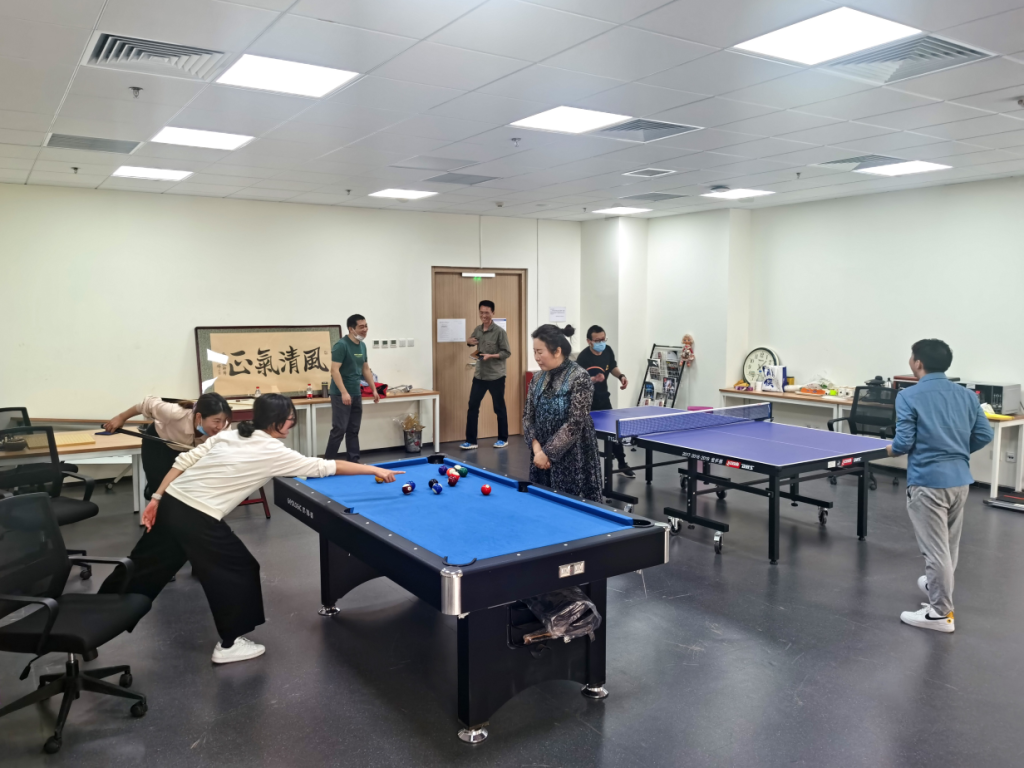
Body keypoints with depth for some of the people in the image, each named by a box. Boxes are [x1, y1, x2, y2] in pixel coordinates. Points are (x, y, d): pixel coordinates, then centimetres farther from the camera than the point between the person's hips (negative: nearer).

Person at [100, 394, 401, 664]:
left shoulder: (229, 434, 12)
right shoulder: (273, 452, -6)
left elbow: (184, 461, 9)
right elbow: (324, 467, -3)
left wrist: (157, 499, 13)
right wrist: (375, 470, 4)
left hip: (172, 503, 8)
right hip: (198, 518, -8)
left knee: (143, 568, 22)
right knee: (239, 571, 8)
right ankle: (230, 644, 19)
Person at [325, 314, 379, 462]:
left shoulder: (362, 346, 11)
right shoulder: (341, 345, -14)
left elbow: (366, 369, 20)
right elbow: (334, 370, -20)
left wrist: (374, 389, 15)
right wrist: (344, 392, -25)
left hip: (356, 394, 8)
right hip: (341, 394, -8)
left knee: (354, 430, 10)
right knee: (339, 429, -7)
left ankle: (354, 460, 16)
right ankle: (328, 461, 2)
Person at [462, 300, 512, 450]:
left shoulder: (500, 331, -13)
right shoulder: (477, 329, 5)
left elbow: (507, 353, -12)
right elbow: (471, 342, 23)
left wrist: (491, 356, -25)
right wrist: (469, 342, -1)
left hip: (496, 376, -5)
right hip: (479, 376, 5)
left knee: (499, 408, 7)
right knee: (472, 407, 3)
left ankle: (503, 439, 22)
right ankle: (471, 441, 9)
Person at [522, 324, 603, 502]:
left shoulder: (579, 378, -14)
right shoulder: (538, 379, 6)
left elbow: (575, 424, -18)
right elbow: (527, 416, 7)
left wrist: (548, 453, -17)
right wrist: (536, 446, -9)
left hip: (572, 459, -6)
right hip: (542, 455, 6)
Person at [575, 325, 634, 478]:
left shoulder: (608, 351, -6)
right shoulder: (583, 357, -25)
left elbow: (613, 367, 14)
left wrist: (621, 376, -3)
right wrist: (594, 379, -46)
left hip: (603, 398, 6)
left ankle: (622, 464, 22)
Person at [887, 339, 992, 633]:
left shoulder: (908, 396, -12)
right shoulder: (967, 395, 6)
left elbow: (904, 441, -15)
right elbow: (984, 435, 7)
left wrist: (892, 450, 6)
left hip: (928, 481, -7)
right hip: (959, 479, 7)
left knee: (935, 548, 0)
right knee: (950, 545, 23)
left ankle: (941, 612, 7)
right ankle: (938, 586, 45)